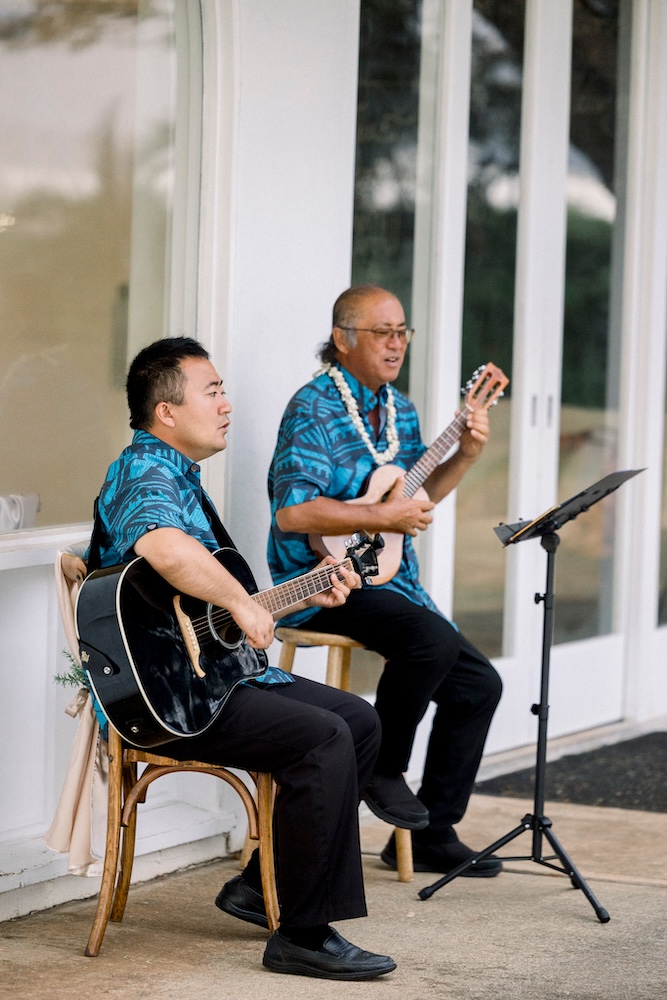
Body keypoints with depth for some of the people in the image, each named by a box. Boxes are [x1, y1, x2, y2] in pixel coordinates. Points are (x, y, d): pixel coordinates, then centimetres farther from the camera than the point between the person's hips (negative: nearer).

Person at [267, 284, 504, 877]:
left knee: (478, 684, 3)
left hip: (392, 579, 9)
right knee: (433, 638, -32)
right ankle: (382, 768, -10)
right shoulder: (315, 410, -14)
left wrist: (466, 454, 9)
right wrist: (382, 517, -23)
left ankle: (430, 833, 12)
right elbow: (292, 512, -25)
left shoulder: (399, 410, 14)